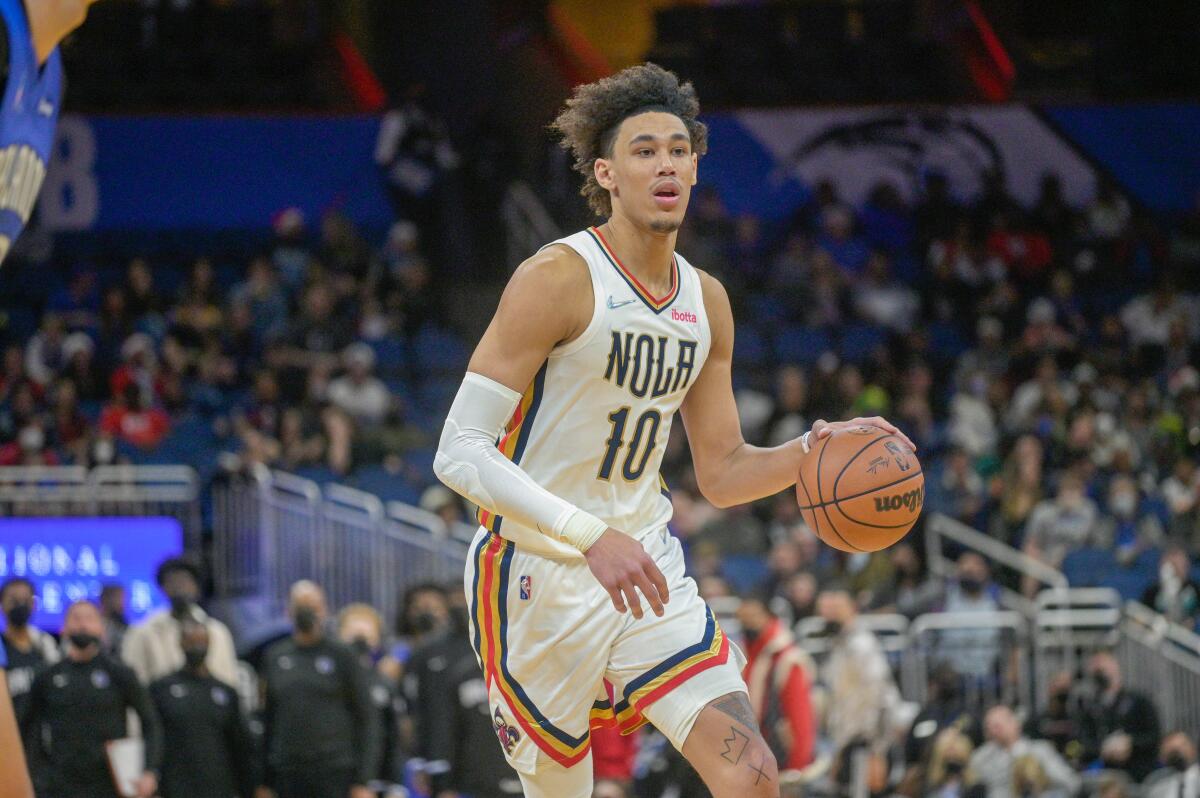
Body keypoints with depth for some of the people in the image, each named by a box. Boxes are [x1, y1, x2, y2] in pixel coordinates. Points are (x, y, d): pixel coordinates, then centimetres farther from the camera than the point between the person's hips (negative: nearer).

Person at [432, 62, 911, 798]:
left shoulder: (706, 302, 7)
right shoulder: (559, 280, -15)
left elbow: (721, 473, 17)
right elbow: (460, 454, -21)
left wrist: (810, 453, -4)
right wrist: (591, 537, -32)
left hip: (648, 568, 6)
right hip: (541, 579, -6)